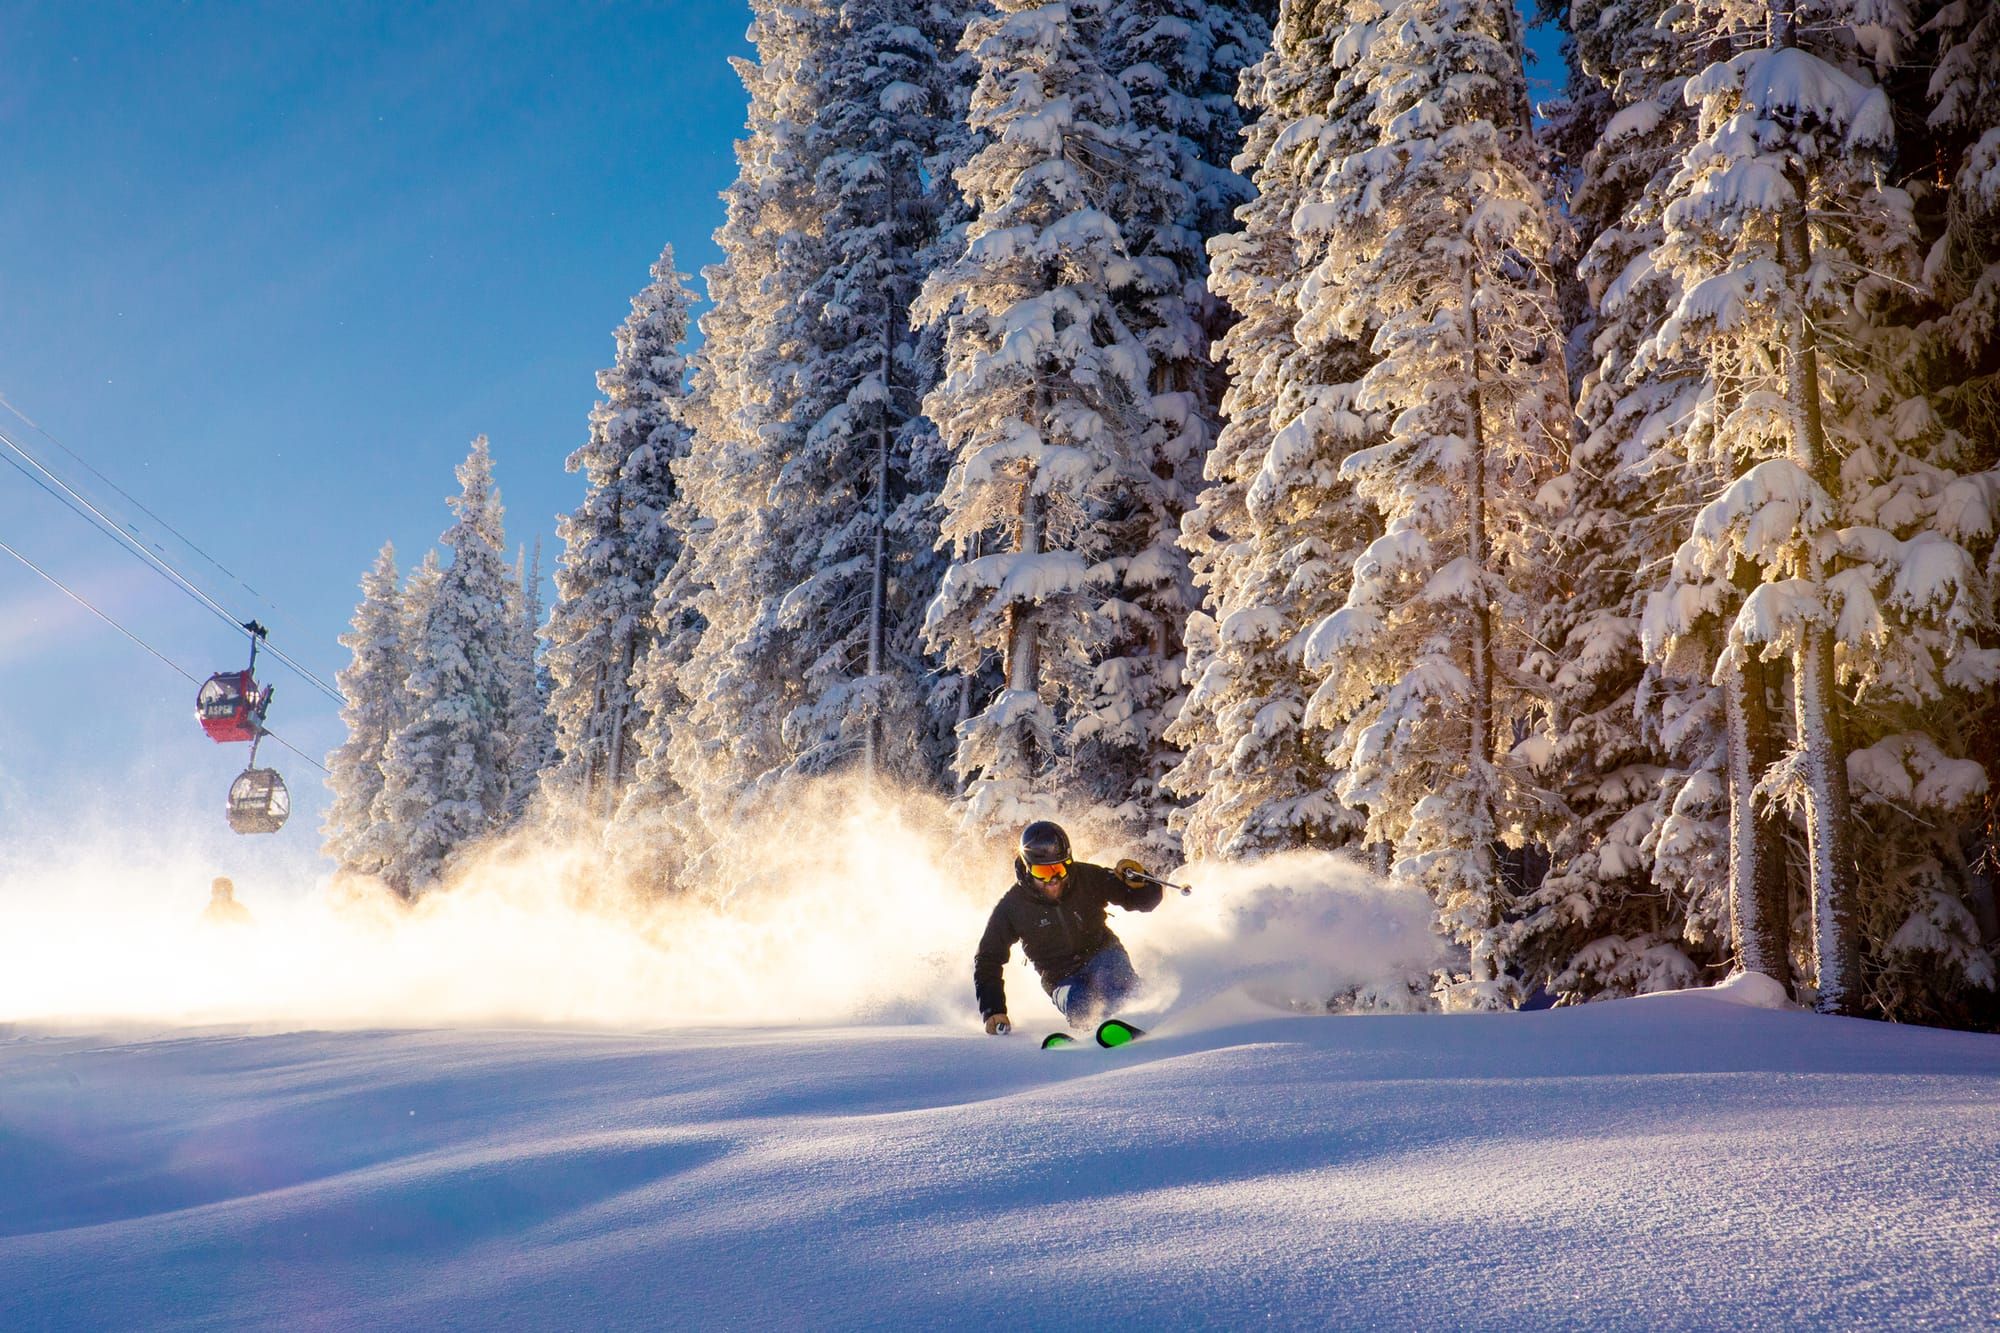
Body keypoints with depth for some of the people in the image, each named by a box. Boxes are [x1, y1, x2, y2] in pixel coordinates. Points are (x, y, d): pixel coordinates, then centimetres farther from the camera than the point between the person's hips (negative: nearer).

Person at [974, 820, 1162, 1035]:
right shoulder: (1012, 908, -12)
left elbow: (1146, 900, -4)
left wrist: (1137, 880, -27)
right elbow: (987, 960, -3)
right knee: (1080, 1008, -33)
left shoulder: (1088, 878, -11)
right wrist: (993, 1012, -11)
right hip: (1064, 979, 0)